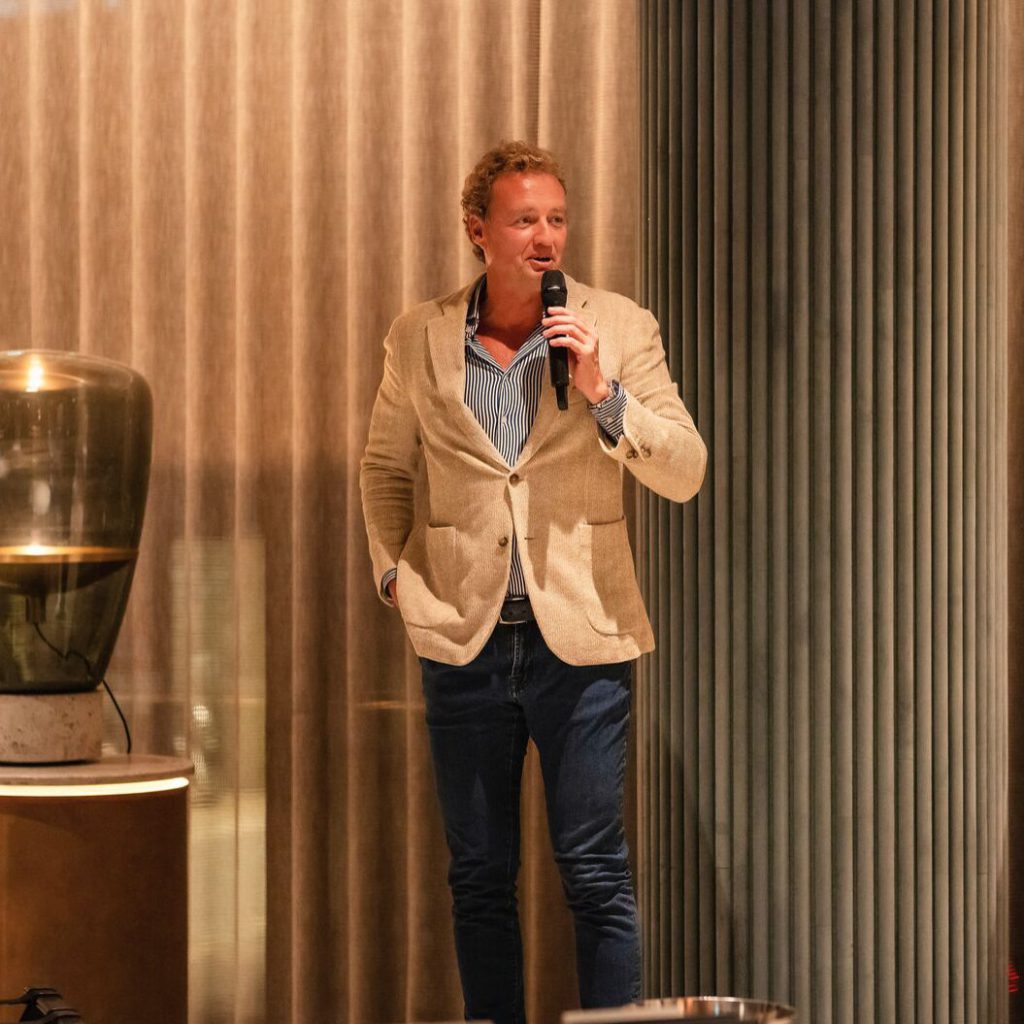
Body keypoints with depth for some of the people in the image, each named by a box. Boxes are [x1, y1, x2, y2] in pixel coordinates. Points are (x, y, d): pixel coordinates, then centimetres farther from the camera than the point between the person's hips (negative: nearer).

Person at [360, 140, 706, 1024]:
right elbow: (385, 470, 18)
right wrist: (396, 572, 4)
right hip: (464, 640, 2)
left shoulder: (619, 329, -1)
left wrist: (601, 390, -17)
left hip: (580, 640, -2)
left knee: (597, 877, 0)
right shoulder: (419, 340, 4)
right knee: (480, 879, 9)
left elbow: (685, 473, -4)